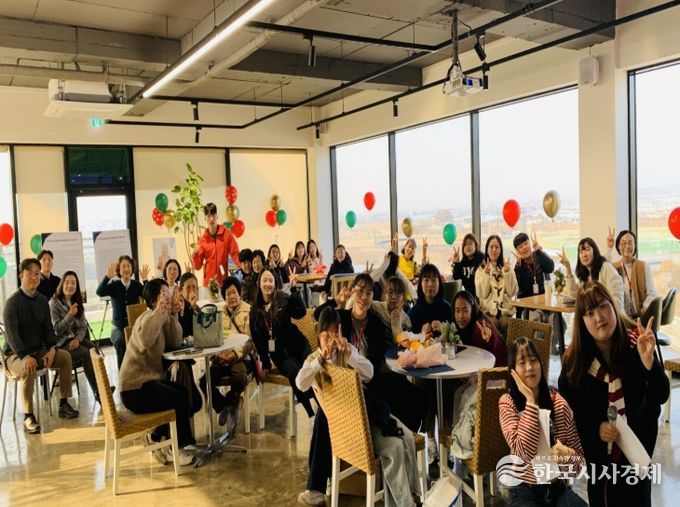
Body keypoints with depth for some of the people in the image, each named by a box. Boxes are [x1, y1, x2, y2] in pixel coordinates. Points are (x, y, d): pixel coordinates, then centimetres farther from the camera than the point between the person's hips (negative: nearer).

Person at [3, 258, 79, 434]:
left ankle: (63, 404, -6)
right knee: (28, 369, -35)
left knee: (65, 356, -14)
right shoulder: (12, 302, -13)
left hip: (38, 350, 6)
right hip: (16, 355, -6)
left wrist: (52, 348, -12)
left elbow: (48, 328, 8)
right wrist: (25, 356, -36)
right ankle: (28, 417, -29)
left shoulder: (42, 300, 6)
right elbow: (11, 333, -22)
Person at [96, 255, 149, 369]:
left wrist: (145, 280, -22)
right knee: (120, 341, -31)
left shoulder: (136, 285, 5)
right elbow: (99, 292, -16)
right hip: (118, 327, 0)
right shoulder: (114, 285, 3)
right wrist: (107, 277, -29)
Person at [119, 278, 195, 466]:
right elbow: (145, 339, -43)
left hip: (146, 380, 10)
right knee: (179, 399, -15)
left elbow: (175, 342, -2)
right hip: (135, 389, -10)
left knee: (185, 392, 14)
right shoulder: (148, 318, -19)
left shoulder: (163, 318, 10)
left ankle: (156, 437, 20)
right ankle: (179, 447, 5)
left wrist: (173, 314, -9)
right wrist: (160, 311, -38)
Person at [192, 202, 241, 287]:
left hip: (223, 280, -1)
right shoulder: (203, 239, 3)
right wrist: (195, 255, -14)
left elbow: (235, 254, -2)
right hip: (208, 281, 1)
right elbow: (198, 266, 6)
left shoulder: (226, 233, -1)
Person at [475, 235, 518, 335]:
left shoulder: (507, 267, 12)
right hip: (488, 310, -1)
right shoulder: (481, 269, 7)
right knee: (492, 323, -29)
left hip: (506, 310, 1)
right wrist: (486, 274, -14)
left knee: (505, 323, -27)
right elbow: (482, 294, -6)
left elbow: (512, 292, 0)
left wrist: (507, 273, -9)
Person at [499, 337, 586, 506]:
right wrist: (530, 401, -22)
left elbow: (579, 461, 2)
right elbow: (524, 453, -25)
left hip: (557, 488, 3)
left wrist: (567, 456, -22)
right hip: (524, 493, -2)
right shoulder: (507, 403, -10)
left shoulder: (558, 402, -2)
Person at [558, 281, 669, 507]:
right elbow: (567, 406, -2)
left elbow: (661, 396, -22)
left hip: (638, 438, -1)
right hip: (597, 444, 1)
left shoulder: (637, 340, -19)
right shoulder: (574, 357, -14)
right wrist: (596, 427, -17)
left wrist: (648, 360, -39)